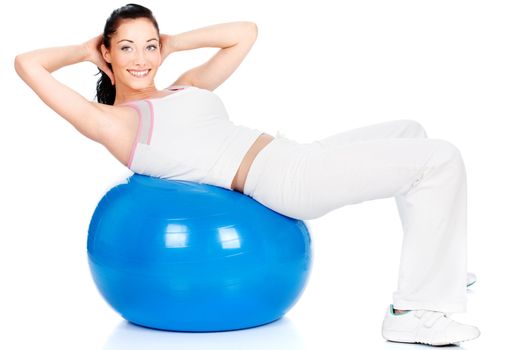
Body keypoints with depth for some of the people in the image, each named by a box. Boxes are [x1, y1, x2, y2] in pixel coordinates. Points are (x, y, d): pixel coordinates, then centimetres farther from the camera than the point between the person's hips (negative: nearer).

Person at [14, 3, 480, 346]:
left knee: (407, 131, 24)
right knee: (441, 160, -10)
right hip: (284, 177, -9)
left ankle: (435, 266, 28)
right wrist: (84, 51, 6)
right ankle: (413, 312, -11)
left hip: (297, 159, 9)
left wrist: (175, 42, 18)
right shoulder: (109, 122, -4)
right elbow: (27, 64, -13)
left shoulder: (183, 87, 17)